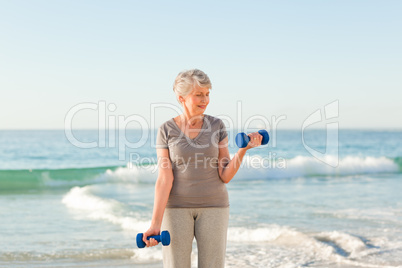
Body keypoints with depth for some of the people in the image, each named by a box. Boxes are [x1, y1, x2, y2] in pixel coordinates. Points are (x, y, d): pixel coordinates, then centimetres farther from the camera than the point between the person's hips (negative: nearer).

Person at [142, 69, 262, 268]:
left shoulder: (216, 126, -1)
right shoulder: (166, 130, -5)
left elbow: (225, 176, -5)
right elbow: (164, 179, -11)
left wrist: (243, 149, -21)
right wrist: (156, 224, -19)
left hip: (212, 207, 1)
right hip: (177, 208, -1)